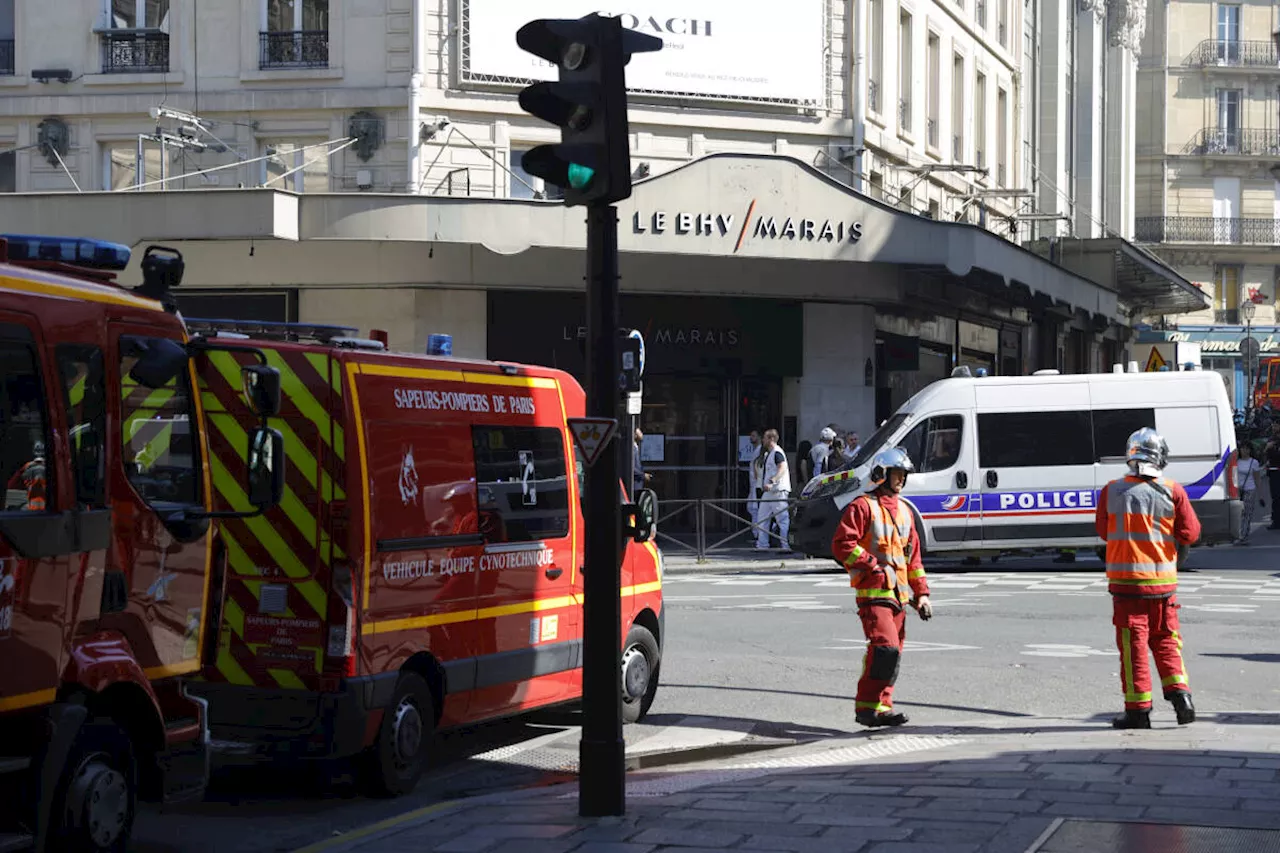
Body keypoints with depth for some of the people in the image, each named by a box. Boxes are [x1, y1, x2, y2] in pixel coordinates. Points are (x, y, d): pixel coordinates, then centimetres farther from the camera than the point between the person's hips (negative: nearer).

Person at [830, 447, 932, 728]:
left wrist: (922, 594, 18)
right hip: (873, 592, -8)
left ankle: (882, 706, 13)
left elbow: (914, 556, 24)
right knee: (885, 647, -19)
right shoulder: (863, 507, -4)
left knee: (893, 652, 7)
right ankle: (867, 706, -13)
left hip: (898, 593, 8)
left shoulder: (904, 511, 20)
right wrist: (875, 565, -16)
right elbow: (842, 544, -12)